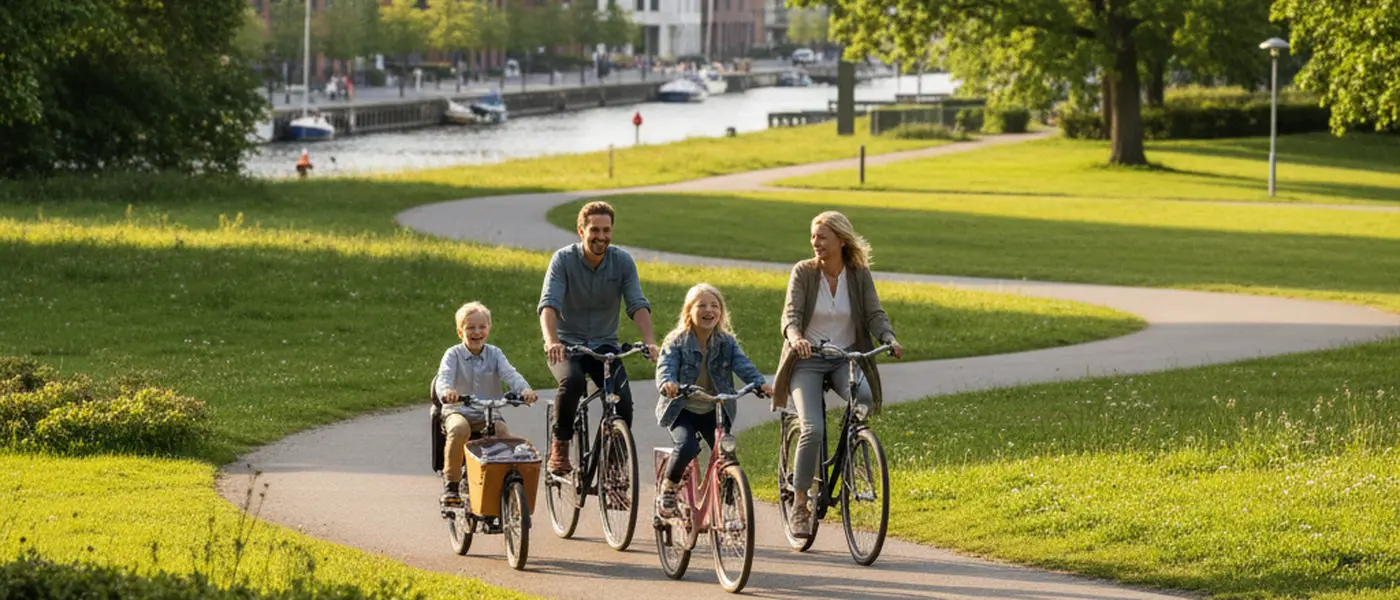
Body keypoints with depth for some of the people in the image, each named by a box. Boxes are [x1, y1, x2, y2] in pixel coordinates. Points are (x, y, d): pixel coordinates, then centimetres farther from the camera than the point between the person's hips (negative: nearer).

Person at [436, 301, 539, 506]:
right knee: (459, 429, -35)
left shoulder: (494, 354, 6)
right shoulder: (453, 355, -1)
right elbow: (444, 376, -19)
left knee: (503, 433, -28)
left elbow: (510, 374, -11)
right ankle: (451, 483, -21)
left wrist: (525, 389, -33)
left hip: (488, 413, 2)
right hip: (458, 410, -2)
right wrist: (446, 390, -45)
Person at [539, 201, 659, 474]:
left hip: (604, 344, 2)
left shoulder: (622, 261, -4)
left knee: (623, 399, -21)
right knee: (572, 381, -34)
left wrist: (649, 342, -32)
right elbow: (549, 304, -24)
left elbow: (638, 305, -13)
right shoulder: (564, 259, -12)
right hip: (567, 345, -2)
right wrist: (551, 342, -43)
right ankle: (559, 447, -17)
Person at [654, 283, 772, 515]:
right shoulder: (676, 342, -7)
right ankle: (668, 486, 0)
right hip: (681, 410, -3)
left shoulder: (727, 343, 0)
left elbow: (743, 365, -13)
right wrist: (667, 383, -46)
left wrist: (760, 383, -34)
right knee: (687, 447, -28)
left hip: (714, 411, 3)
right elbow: (665, 367, -21)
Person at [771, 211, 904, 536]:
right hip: (807, 359, -2)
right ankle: (799, 504, -7)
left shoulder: (860, 275, 1)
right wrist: (796, 338, -36)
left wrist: (889, 339, -27)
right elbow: (791, 314, -14)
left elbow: (875, 314, -6)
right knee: (813, 429, -20)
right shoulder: (803, 272, -4)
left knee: (864, 398, -32)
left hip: (846, 358, 2)